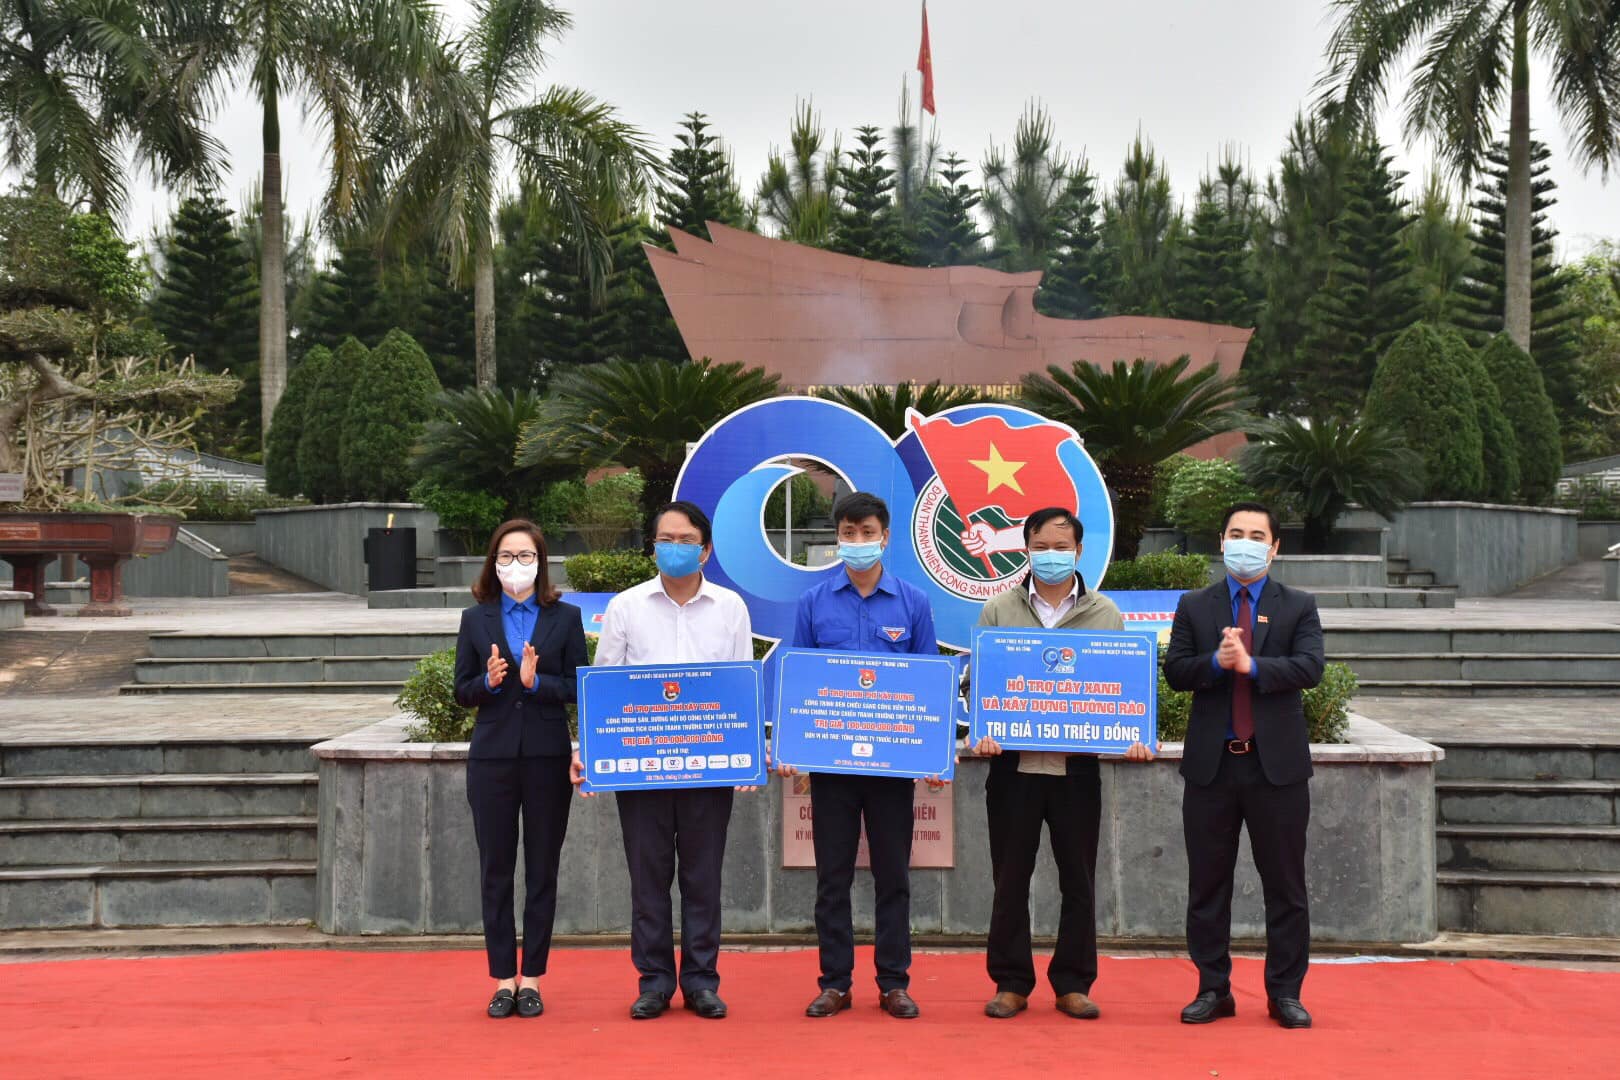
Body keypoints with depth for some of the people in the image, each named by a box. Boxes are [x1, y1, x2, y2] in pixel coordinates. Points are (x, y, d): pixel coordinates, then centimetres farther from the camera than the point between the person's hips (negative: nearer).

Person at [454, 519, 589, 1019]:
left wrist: (536, 681, -17)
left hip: (548, 757, -1)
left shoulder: (565, 618, 4)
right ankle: (503, 979, 12)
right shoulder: (476, 619, 7)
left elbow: (579, 687, -1)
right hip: (492, 756, 1)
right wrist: (488, 681, -14)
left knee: (543, 870, 4)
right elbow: (461, 692, 6)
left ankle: (531, 979, 13)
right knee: (495, 870, 4)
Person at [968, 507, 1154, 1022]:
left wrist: (1133, 737, -10)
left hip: (1079, 765, 1)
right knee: (1011, 878, 5)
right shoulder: (999, 610, 6)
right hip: (1013, 762, 0)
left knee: (1078, 879, 6)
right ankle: (1011, 983, 15)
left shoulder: (1105, 613, 8)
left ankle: (1073, 983, 17)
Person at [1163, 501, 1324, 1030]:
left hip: (1277, 762, -1)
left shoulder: (1299, 606, 6)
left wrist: (1252, 665, -21)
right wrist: (1217, 663, -18)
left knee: (1285, 885, 4)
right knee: (1207, 884, 6)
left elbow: (1310, 667, -9)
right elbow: (1174, 670, 0)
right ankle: (1213, 989, 16)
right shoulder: (1194, 606, 10)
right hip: (1211, 763, 1)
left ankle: (1285, 992, 13)